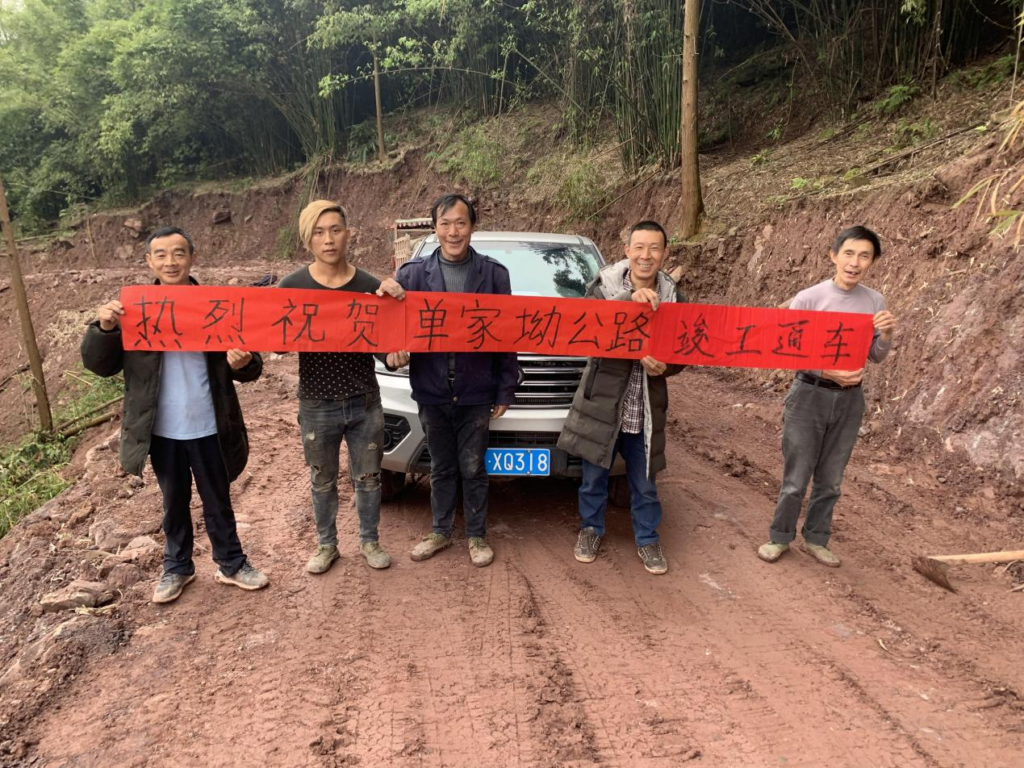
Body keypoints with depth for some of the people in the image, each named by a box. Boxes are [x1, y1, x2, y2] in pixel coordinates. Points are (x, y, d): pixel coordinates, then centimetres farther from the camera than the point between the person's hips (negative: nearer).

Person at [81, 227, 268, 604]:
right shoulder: (133, 309, -2)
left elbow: (246, 365, 1)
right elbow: (98, 364, -2)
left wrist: (243, 364, -24)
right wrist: (104, 328, -21)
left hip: (209, 428, -1)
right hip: (161, 431, 1)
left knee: (218, 501, 14)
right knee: (174, 503, 19)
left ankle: (232, 564, 31)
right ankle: (177, 568, 37)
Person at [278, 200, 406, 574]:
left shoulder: (371, 286, -5)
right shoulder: (293, 286, -6)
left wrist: (395, 299, -19)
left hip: (365, 402, 0)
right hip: (317, 405, 0)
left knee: (367, 478, 15)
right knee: (322, 481, 17)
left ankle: (370, 540, 35)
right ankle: (326, 545, 37)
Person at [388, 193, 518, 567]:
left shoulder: (494, 274, -3)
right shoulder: (413, 273, -1)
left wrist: (505, 390, -2)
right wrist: (394, 347, -23)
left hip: (476, 394, -1)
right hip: (431, 392, 2)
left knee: (473, 469, 11)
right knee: (441, 468, 17)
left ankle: (477, 536, 29)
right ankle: (440, 532, 35)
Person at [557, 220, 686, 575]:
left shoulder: (673, 296, 0)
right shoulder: (604, 286, -7)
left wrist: (663, 367, -18)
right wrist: (629, 301, -36)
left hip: (646, 408, 2)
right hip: (602, 401, -1)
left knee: (644, 482, 15)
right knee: (594, 476, 15)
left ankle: (647, 539, 34)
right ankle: (591, 529, 38)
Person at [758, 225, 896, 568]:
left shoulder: (875, 302, 0)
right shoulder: (808, 299, -12)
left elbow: (876, 357, 9)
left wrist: (887, 335, -12)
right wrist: (826, 372, -23)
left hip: (850, 399, 4)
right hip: (809, 395, -3)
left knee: (830, 480, 14)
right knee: (796, 479, 4)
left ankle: (816, 538, 31)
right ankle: (780, 537, 24)